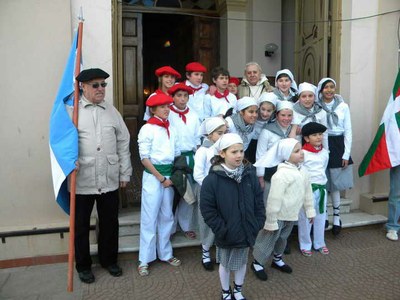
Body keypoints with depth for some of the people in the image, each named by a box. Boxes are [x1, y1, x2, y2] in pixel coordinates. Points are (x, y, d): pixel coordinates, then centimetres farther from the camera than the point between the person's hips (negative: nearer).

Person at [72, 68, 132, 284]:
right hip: (81, 180, -3)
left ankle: (109, 260, 36)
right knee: (81, 225, 11)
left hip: (109, 180, 3)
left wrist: (125, 173, 9)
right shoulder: (72, 111, -2)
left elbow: (123, 143, 11)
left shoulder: (112, 111, 9)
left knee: (110, 223, 15)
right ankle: (83, 265, 32)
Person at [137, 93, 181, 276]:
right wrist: (161, 178, -12)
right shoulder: (147, 129, -8)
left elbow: (176, 153, 12)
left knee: (167, 216, 13)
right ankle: (145, 259, 12)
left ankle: (165, 253, 27)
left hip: (169, 174, 6)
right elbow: (144, 158, -11)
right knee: (150, 218, 1)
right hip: (153, 175, -6)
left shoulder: (170, 129, 9)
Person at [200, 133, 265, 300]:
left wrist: (258, 223, -4)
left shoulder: (249, 174, -6)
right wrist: (221, 230, -17)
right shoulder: (212, 179, -19)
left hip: (246, 232, 4)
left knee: (242, 262, 22)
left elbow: (259, 201, 2)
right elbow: (207, 210, -17)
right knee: (225, 264, 18)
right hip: (226, 234, -3)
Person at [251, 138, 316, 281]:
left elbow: (307, 192, 13)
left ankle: (277, 260, 46)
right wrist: (271, 221, -22)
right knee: (268, 240, 7)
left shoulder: (302, 171, 1)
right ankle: (257, 263, 26)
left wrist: (310, 210, 16)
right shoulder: (281, 174, -28)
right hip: (278, 216, -8)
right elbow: (274, 199, -26)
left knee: (282, 238, 25)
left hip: (291, 215, 8)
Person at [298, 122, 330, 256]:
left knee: (320, 217, 15)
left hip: (322, 188, 6)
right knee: (305, 218, 4)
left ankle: (319, 243, 31)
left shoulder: (325, 152, 7)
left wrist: (322, 182, 15)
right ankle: (305, 245, 20)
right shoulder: (303, 153, -14)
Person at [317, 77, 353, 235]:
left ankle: (336, 216, 19)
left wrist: (346, 154, -2)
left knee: (335, 183, 6)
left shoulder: (343, 106, 1)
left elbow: (348, 131, 3)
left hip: (338, 145, 1)